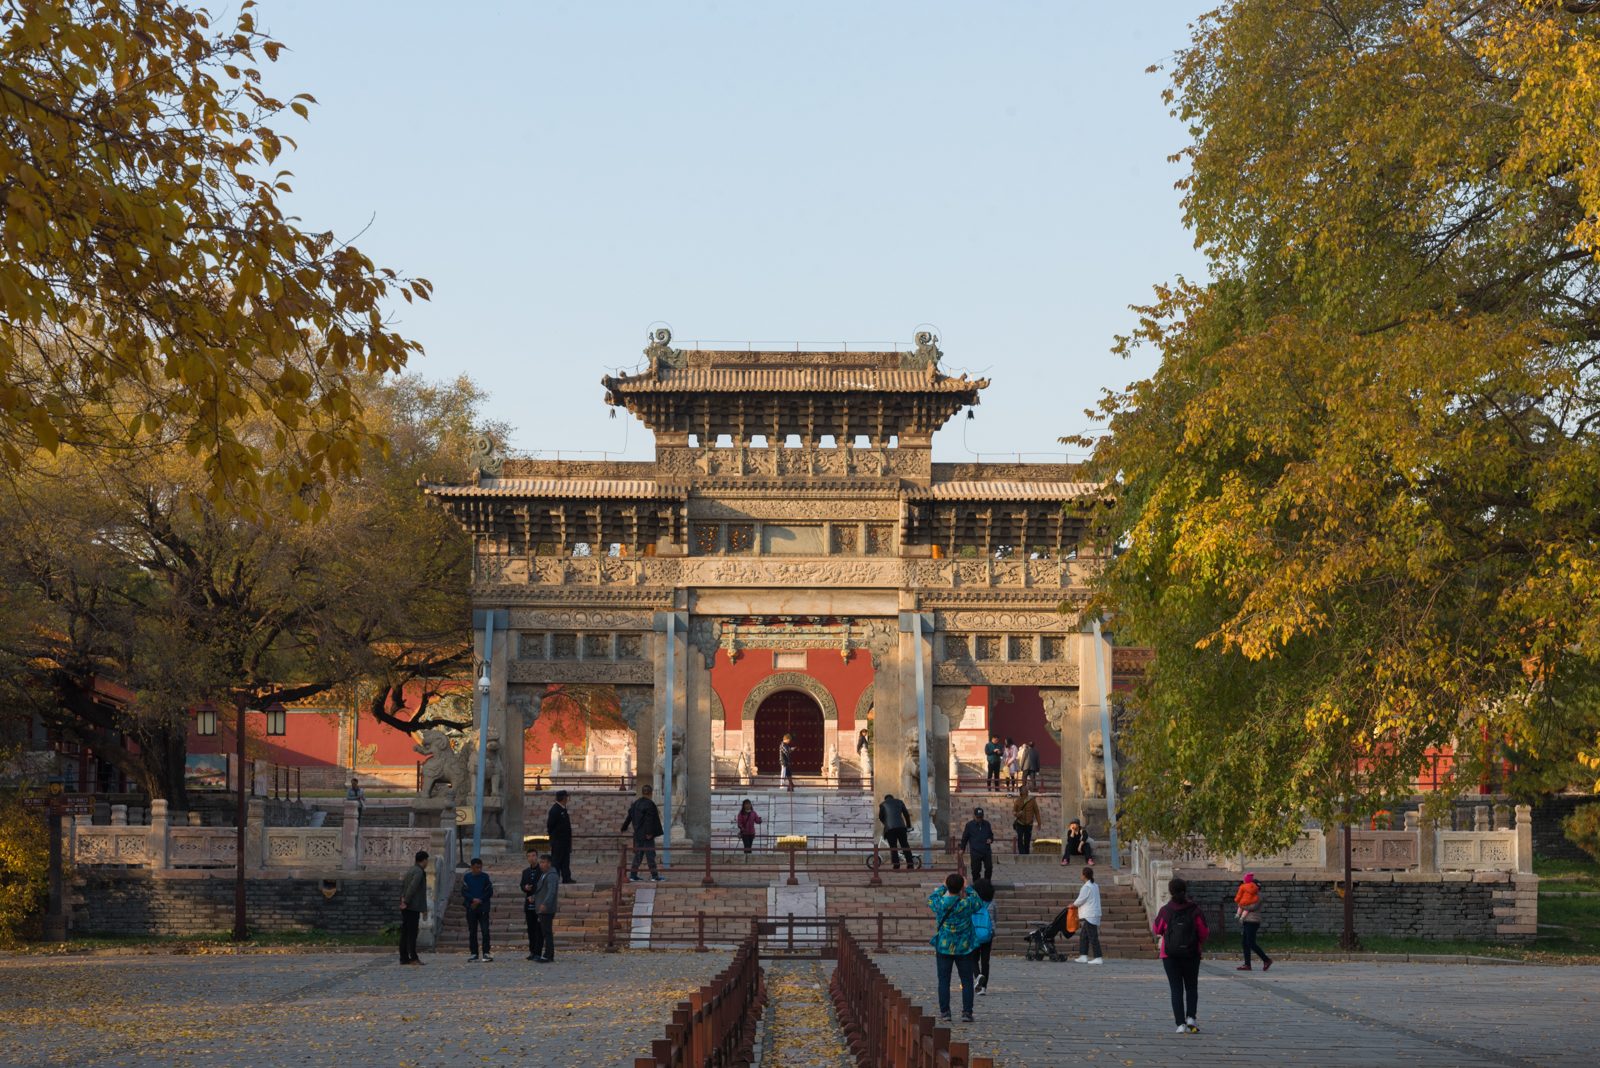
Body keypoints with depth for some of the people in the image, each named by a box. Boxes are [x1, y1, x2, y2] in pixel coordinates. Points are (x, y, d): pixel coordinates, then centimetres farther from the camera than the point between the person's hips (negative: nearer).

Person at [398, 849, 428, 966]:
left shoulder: (411, 870, 16)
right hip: (413, 907, -9)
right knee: (411, 933, -8)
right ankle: (413, 958, -7)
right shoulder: (419, 872, -13)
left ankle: (404, 957, 10)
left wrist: (403, 897, 10)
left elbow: (403, 884, 21)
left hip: (407, 907, 9)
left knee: (405, 932, 8)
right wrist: (407, 902, -18)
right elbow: (412, 887, -21)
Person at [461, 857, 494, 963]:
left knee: (485, 931, -7)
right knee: (472, 932, 4)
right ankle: (474, 954, 10)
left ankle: (486, 953, -2)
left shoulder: (485, 876, 2)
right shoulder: (466, 877, 2)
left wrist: (479, 900, -10)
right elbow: (464, 892, -1)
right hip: (471, 909, 1)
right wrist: (473, 899, -17)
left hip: (483, 909, -1)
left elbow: (490, 892, -1)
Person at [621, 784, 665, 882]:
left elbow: (629, 817, 19)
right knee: (650, 854, -3)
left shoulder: (635, 804, 11)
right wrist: (649, 832, -20)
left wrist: (624, 828, 30)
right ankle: (654, 876, -1)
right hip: (646, 834, -7)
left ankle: (633, 876, 13)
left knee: (638, 854, 12)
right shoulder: (649, 804, -13)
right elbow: (649, 819, -20)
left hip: (638, 834, 7)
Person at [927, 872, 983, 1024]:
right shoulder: (967, 903, -14)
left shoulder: (940, 903, -12)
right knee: (966, 980, 8)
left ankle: (944, 1013, 5)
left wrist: (943, 887, 17)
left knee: (944, 980, 7)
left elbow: (930, 899, 12)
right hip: (964, 948, 0)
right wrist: (968, 888, 14)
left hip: (944, 947, 0)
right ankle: (967, 1013, 5)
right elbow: (979, 903, 9)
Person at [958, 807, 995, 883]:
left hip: (986, 851, 3)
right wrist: (962, 849, 12)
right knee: (976, 870, 0)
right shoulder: (969, 825, -2)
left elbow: (991, 834, 22)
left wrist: (990, 839, 0)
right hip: (975, 852, -3)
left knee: (989, 868, 0)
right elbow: (965, 837, 7)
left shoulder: (986, 824, 7)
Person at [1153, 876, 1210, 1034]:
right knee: (1191, 987, 16)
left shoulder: (1165, 911, -9)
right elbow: (1203, 934, -6)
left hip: (1170, 956, 0)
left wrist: (1152, 925, 26)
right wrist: (1200, 942, 16)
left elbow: (1157, 930, 4)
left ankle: (1180, 1023, -4)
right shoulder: (1196, 911, -9)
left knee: (1176, 989, 5)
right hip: (1191, 955, 0)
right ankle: (1190, 1017, -2)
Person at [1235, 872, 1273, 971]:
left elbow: (1253, 906, -21)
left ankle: (1266, 960, -4)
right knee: (1245, 943, 7)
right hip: (1248, 921, 10)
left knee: (1251, 944, -12)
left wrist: (1241, 906, -9)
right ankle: (1247, 964, 7)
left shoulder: (1258, 895, -8)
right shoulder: (1255, 895, 22)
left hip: (1252, 922, -10)